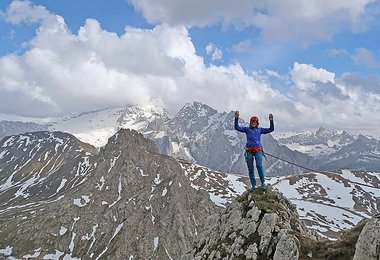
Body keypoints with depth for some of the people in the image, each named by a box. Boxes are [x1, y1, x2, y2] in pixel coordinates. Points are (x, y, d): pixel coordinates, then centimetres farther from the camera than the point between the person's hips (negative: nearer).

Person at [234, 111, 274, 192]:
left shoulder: (260, 129, 17)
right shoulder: (247, 129, 15)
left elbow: (271, 129, 14)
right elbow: (237, 127, 7)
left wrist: (271, 121, 0)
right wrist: (236, 118, -6)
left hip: (258, 150, -1)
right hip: (249, 151, 1)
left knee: (259, 165, -20)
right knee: (250, 169, 2)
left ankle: (263, 183, -8)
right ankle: (253, 185, 11)